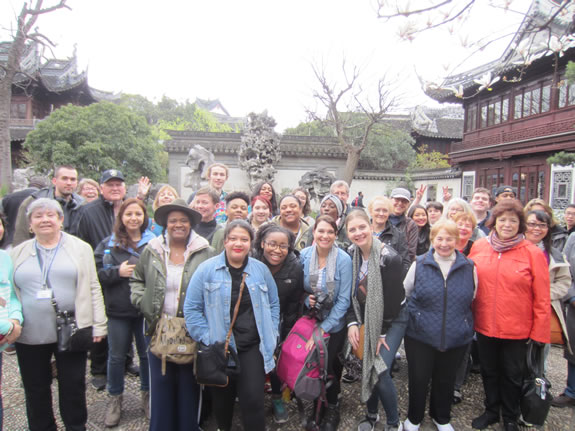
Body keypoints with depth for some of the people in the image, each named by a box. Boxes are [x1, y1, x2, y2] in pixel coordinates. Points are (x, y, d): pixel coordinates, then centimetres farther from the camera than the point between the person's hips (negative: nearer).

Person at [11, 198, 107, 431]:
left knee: (73, 388, 10)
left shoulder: (80, 248, 2)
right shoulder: (18, 253, 7)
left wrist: (99, 325, -4)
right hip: (30, 335, 2)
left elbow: (93, 288, 0)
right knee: (36, 390, 15)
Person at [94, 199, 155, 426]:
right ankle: (115, 399, 33)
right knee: (116, 356, 13)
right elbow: (95, 273, -1)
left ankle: (148, 395, 32)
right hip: (118, 309, 1)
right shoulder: (108, 244, 2)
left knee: (148, 354, 12)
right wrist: (117, 272, -14)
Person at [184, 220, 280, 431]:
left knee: (253, 399, -5)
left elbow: (273, 304, 11)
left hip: (253, 346, 1)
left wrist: (271, 333, 3)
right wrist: (207, 338, -9)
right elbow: (192, 308, -5)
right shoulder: (207, 269, -7)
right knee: (222, 398, 17)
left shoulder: (261, 269, 2)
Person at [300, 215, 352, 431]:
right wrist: (306, 300, -17)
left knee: (327, 365, 2)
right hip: (310, 321, 3)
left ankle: (332, 408, 31)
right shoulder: (304, 255, -10)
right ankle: (317, 405, 37)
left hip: (334, 324, -3)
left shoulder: (343, 259, -18)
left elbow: (343, 300, -17)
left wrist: (323, 328, -19)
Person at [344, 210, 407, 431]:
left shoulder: (389, 257, -24)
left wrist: (382, 332, -11)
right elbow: (352, 292, -1)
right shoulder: (351, 255, -6)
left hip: (393, 318, -5)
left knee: (380, 370, -10)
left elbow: (392, 298, -18)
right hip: (369, 317, 5)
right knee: (367, 368, 9)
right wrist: (352, 322, -12)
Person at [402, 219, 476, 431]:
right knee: (418, 380, 10)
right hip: (420, 336, -1)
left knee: (445, 381, 19)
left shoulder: (469, 267, -1)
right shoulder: (419, 264, -5)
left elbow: (471, 300, 12)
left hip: (456, 339, 2)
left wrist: (463, 324, 11)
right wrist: (415, 317, 3)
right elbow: (404, 295, 4)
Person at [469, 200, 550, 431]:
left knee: (512, 375, 16)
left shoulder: (533, 253, -11)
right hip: (484, 325, 3)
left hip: (517, 329, -2)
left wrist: (539, 331, -7)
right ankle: (491, 411, 41)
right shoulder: (479, 246, -3)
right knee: (489, 371, 19)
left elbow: (542, 298, -8)